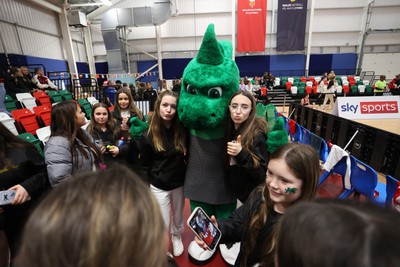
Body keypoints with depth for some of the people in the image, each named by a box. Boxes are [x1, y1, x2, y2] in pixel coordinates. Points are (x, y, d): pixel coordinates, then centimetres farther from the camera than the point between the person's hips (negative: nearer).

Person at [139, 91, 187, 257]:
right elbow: (144, 165, -6)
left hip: (179, 182, 3)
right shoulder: (149, 133, -13)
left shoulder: (181, 130, -9)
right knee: (163, 223, 8)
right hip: (158, 186, -2)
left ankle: (177, 237, 52)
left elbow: (187, 156, 1)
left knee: (178, 216, 22)